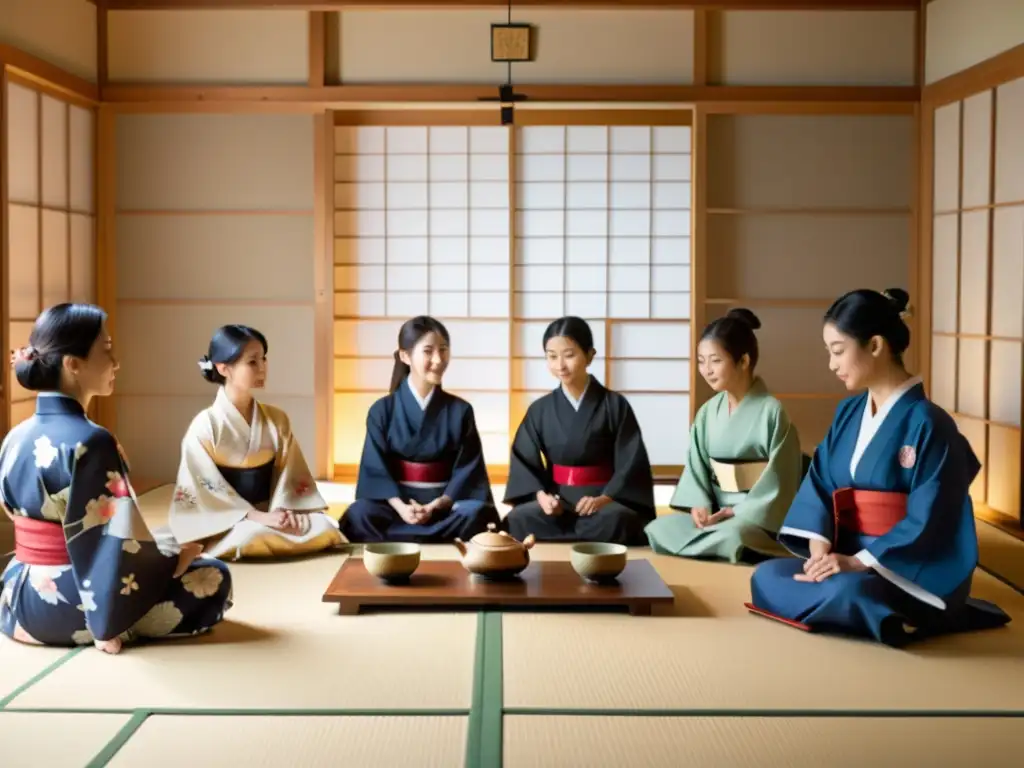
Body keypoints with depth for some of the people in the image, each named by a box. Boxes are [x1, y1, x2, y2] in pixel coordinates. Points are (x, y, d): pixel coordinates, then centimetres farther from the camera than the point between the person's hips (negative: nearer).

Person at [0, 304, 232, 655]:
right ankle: (111, 624, 5)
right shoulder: (90, 443, -23)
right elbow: (118, 545, -22)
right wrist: (173, 563, -5)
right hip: (68, 608, -8)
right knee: (214, 578, 5)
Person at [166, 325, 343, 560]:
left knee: (325, 529, -22)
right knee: (254, 538, -38)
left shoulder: (277, 420, 5)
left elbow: (291, 476, 4)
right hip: (226, 523, -5)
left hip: (269, 513, 5)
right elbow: (205, 491, -13)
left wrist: (282, 512, -17)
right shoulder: (204, 426, -9)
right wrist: (259, 517, -22)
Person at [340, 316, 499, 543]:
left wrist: (436, 505, -17)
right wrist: (400, 506, -21)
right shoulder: (382, 410, 2)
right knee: (360, 514, -35)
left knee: (476, 514, -34)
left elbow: (468, 469, 0)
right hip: (395, 503, -1)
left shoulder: (460, 411, 5)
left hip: (445, 503, 1)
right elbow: (375, 469, -3)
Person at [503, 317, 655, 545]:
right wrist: (540, 494, -14)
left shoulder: (615, 405, 0)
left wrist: (605, 498, -20)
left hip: (602, 496, -1)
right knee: (518, 520, -32)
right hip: (556, 497, 1)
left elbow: (631, 463, -4)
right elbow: (523, 460, 6)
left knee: (617, 520, -38)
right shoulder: (539, 410, 7)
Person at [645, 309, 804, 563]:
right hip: (714, 510, 5)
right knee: (660, 530, -21)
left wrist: (739, 512, -17)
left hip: (759, 515, -5)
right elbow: (696, 465, 9)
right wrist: (699, 504, -10)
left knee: (730, 538, -39)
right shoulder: (708, 412, 9)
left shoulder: (772, 411, -9)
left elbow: (780, 478, -11)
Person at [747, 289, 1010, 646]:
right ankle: (888, 612, -5)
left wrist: (860, 562, -25)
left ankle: (910, 618, -8)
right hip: (850, 559, 8)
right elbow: (818, 485, 3)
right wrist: (820, 549, -15)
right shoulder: (847, 413, 8)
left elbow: (928, 521, -19)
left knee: (848, 593, -37)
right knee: (767, 576, -14)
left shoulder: (926, 422, -14)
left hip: (912, 571, -8)